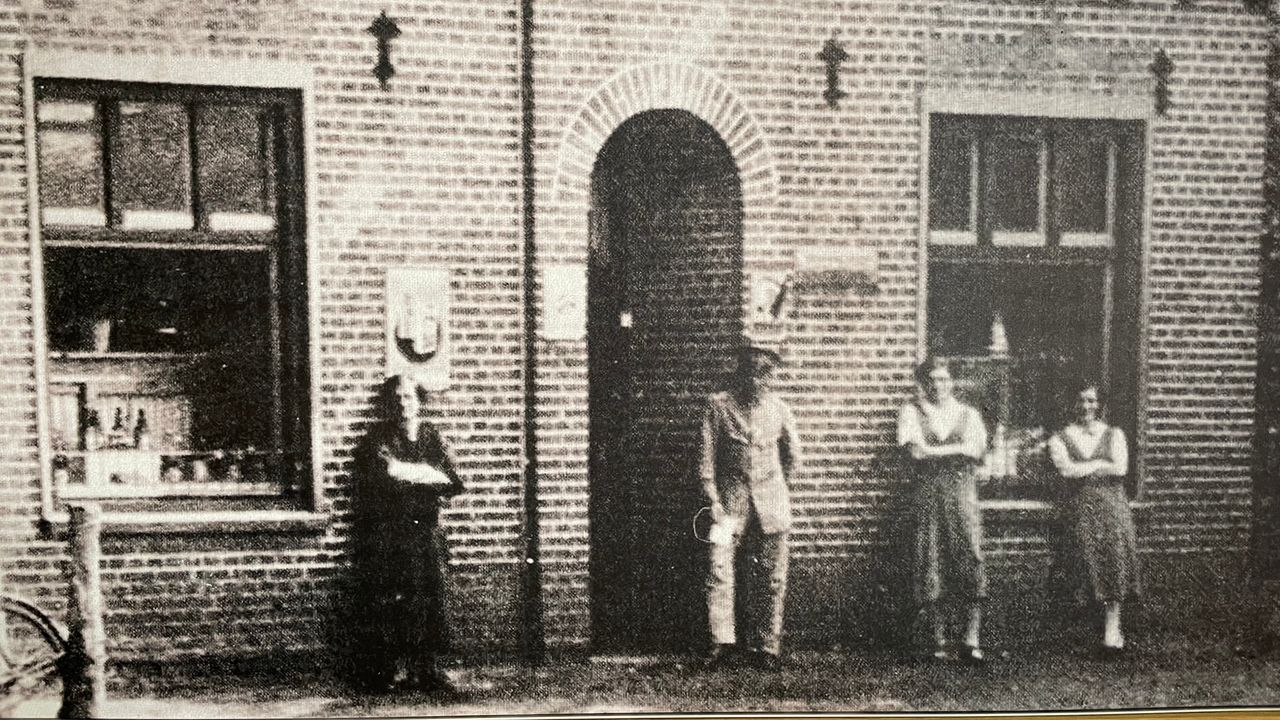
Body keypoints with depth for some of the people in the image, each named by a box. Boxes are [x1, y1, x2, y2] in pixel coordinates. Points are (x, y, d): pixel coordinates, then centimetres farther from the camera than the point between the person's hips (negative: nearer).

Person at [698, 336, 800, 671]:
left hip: (772, 501, 2)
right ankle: (721, 641, -1)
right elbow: (707, 459, -3)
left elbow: (791, 454, 19)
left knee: (773, 576, 3)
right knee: (719, 568, -12)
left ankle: (768, 647, 13)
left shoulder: (778, 407, 4)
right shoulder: (718, 405, -3)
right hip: (731, 498, -2)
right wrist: (715, 503, -9)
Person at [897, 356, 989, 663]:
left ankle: (972, 641, -6)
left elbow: (976, 450, -1)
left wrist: (933, 450, -6)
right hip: (925, 496, -1)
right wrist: (955, 449, -2)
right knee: (929, 564, -2)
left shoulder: (968, 414, 16)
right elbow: (915, 451, -6)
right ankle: (936, 641, 6)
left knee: (970, 560, -9)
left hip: (962, 492, 1)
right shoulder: (911, 412, 10)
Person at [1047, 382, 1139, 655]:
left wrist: (1081, 469, -4)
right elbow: (1066, 470, -9)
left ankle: (1111, 632, -2)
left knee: (1114, 566, -8)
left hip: (1112, 506, 0)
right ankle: (1113, 629, 10)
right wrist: (1101, 464, -4)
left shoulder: (1113, 434, 11)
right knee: (1090, 568, -3)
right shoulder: (1061, 438, 8)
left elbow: (1120, 469, -5)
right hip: (1079, 508, 0)